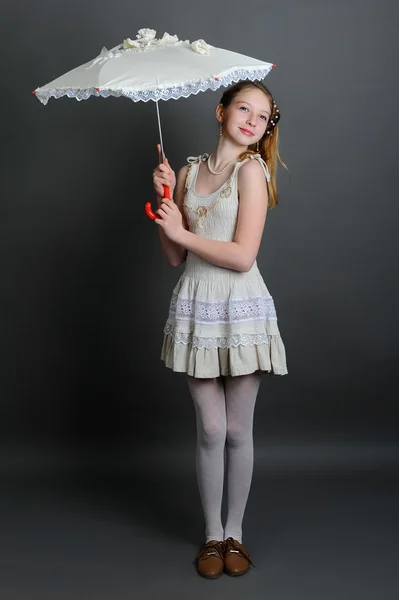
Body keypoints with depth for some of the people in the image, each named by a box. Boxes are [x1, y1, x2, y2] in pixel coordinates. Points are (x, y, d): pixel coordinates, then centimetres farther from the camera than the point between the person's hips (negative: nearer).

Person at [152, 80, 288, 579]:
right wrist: (164, 199, -2)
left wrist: (181, 231, -10)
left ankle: (235, 532, 26)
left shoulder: (252, 169, -6)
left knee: (238, 431, 7)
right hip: (196, 307, 3)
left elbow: (242, 256, -16)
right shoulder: (189, 170, 8)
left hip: (241, 309, -3)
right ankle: (212, 533, 24)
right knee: (211, 429, 6)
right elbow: (175, 257, 8)